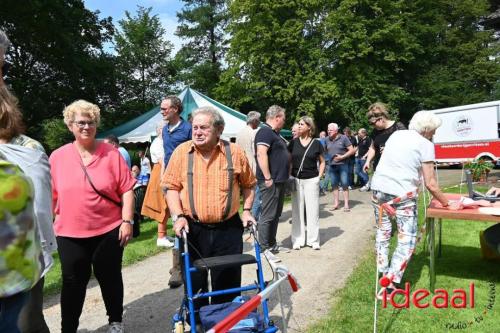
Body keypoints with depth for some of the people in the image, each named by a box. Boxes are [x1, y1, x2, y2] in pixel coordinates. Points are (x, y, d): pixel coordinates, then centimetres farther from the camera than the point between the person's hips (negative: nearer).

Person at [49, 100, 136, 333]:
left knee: (110, 279, 13)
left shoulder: (111, 153, -4)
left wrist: (127, 221, -9)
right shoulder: (57, 157, 1)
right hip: (69, 234, 1)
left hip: (108, 231, -1)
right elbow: (50, 196, 7)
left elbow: (126, 190, -4)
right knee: (73, 283, 11)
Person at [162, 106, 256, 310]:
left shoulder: (234, 152, -2)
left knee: (228, 283, 11)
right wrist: (178, 216, -11)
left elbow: (248, 184, 10)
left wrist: (246, 210, 1)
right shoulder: (182, 152, -2)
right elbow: (171, 187, 0)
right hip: (193, 229, 0)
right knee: (194, 283, 13)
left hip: (228, 228, 0)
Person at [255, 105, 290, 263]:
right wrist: (268, 178, -25)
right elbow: (261, 155, -24)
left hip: (279, 180, 11)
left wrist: (284, 176, 23)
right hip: (271, 181, -11)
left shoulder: (275, 133, 19)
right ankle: (264, 249, 2)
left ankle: (272, 244, 26)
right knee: (268, 215, -5)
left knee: (276, 214, 16)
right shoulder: (265, 132, -13)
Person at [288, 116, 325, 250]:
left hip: (311, 180, -1)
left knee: (312, 209, 3)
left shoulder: (316, 143, 1)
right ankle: (298, 240, 16)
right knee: (297, 210, 6)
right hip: (296, 180, 1)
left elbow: (322, 162, 10)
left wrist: (319, 176, 0)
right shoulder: (293, 142, 4)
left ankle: (313, 240, 15)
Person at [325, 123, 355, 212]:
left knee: (344, 184, -3)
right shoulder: (327, 139, 7)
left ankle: (346, 204, 3)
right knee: (334, 185, 9)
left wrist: (342, 157, -15)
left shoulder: (343, 138, -5)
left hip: (342, 164, -4)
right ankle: (336, 203, 18)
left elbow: (352, 150, -6)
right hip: (332, 165, 4)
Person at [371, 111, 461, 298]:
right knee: (407, 240, 4)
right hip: (403, 194, -6)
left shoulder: (396, 134, 15)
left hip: (379, 188, 6)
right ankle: (390, 281, -3)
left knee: (383, 231, 20)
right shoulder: (425, 144, -2)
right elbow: (430, 184, -4)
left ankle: (383, 273, 27)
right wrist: (447, 204, 7)